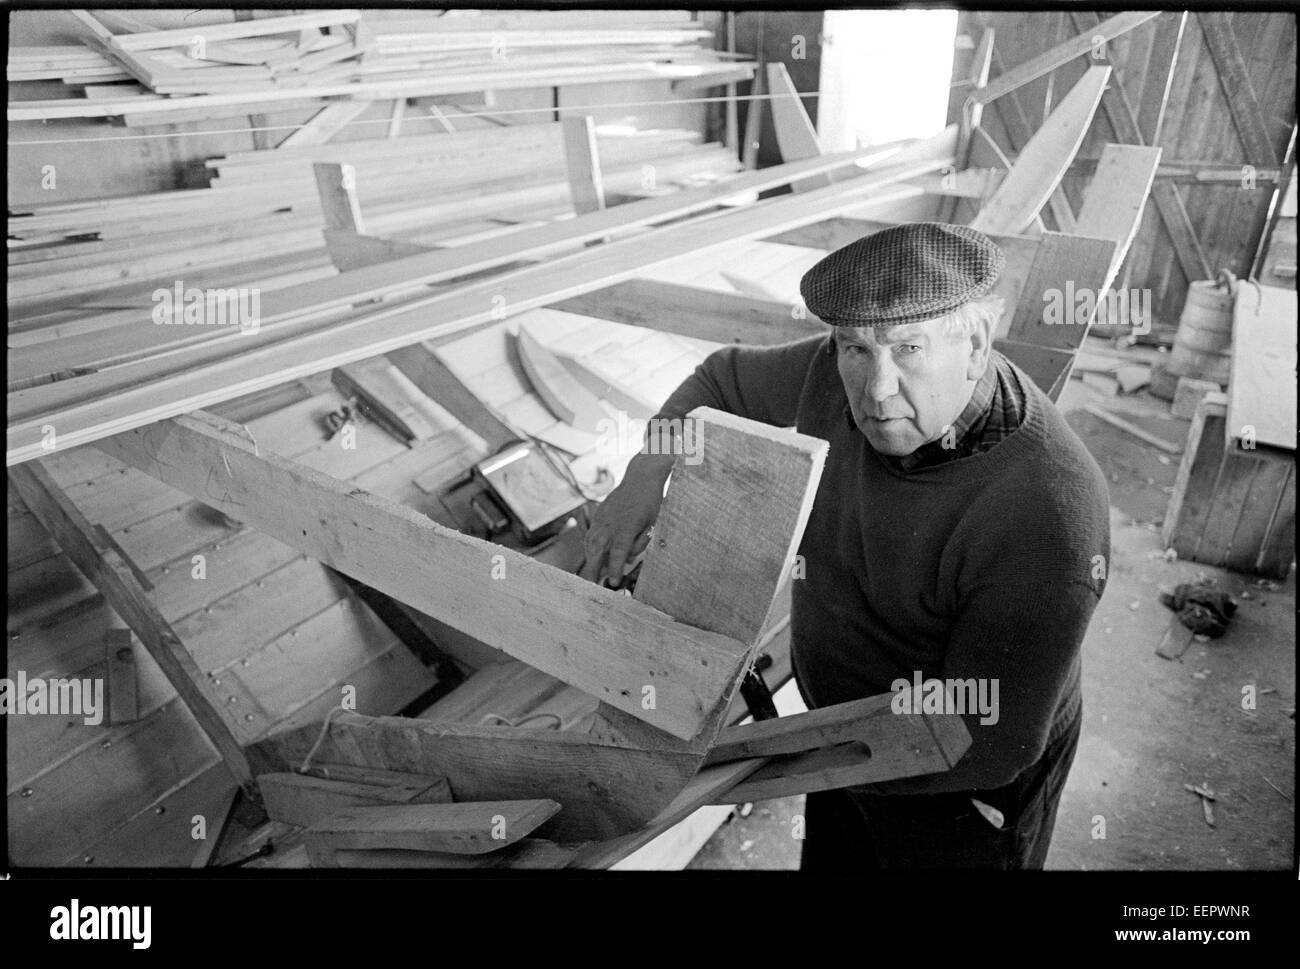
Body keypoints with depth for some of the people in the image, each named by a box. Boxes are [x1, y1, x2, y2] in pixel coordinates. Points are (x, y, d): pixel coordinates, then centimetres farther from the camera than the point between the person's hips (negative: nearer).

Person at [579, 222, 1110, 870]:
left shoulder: (1046, 520, -37)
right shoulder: (842, 373, -19)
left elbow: (983, 747, -29)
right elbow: (724, 378, 1)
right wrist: (646, 473, -14)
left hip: (962, 791, -5)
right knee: (831, 858, 28)